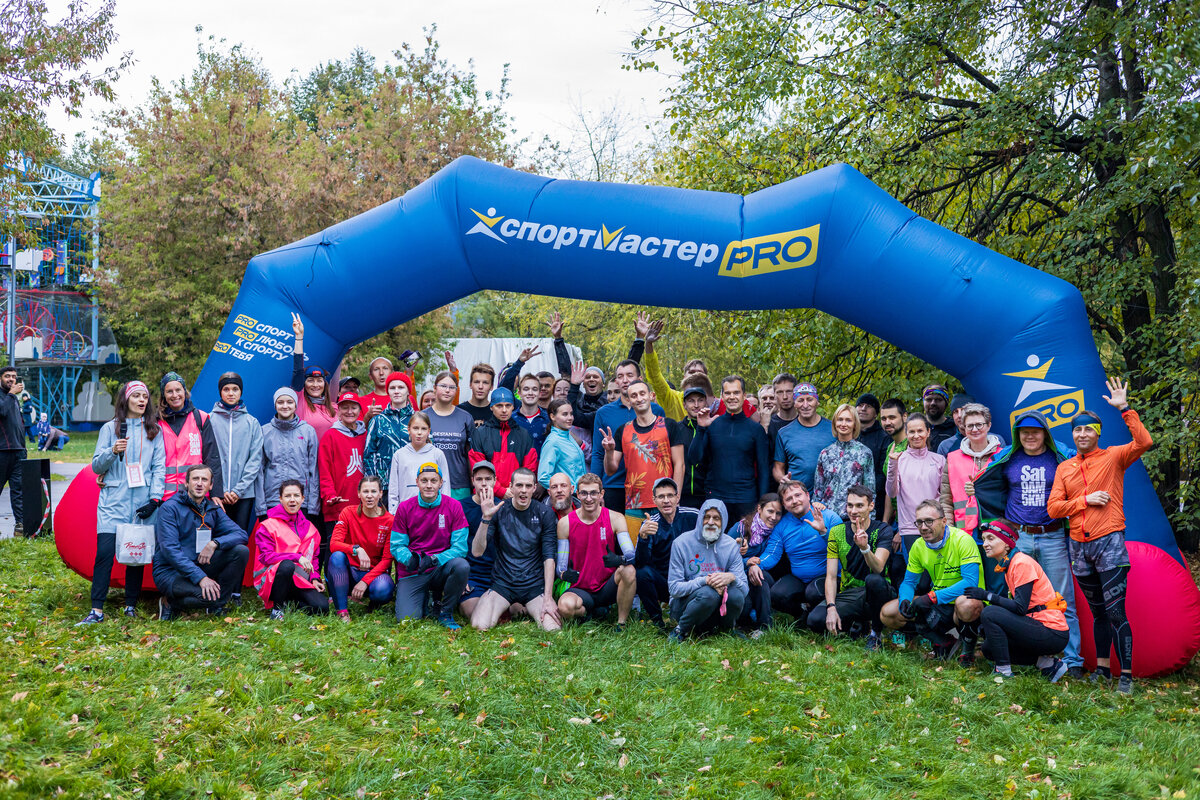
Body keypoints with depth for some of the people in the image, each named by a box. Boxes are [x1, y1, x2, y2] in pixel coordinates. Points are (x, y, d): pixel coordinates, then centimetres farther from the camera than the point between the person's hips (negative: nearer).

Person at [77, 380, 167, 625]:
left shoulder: (154, 431, 10)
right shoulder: (110, 428, 9)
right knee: (104, 553, -9)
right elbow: (96, 466, 8)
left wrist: (155, 499, -4)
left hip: (142, 503, 1)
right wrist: (112, 452, -12)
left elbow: (160, 467, 6)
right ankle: (97, 610, -6)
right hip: (113, 501, -1)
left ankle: (131, 606, 13)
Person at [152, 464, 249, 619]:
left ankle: (218, 604, -4)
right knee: (208, 596, -33)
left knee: (241, 551, -13)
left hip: (199, 566, 6)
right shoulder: (170, 508, -11)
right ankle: (170, 603, -2)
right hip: (169, 571, -6)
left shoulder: (213, 510, 8)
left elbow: (241, 534, -1)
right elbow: (170, 549, -20)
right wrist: (200, 577, -29)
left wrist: (214, 543, -23)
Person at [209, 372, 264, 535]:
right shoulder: (210, 420, 5)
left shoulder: (252, 423, 8)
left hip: (245, 493, 1)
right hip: (216, 494, -1)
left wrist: (238, 490, -7)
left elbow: (256, 459, 3)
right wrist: (214, 491, -9)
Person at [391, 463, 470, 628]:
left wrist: (435, 559, -24)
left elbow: (460, 547, -8)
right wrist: (409, 559, -23)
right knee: (406, 619, -20)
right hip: (412, 572, 0)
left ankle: (445, 612, -6)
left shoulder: (453, 506, -4)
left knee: (462, 566, -33)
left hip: (441, 568, 0)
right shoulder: (404, 508, -1)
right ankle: (425, 598, 18)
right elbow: (396, 546, 1)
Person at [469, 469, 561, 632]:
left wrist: (548, 598, -13)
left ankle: (524, 610, 11)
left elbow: (549, 557, -5)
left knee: (552, 628, -23)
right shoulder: (498, 511, -2)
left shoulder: (545, 514, -1)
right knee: (480, 626, -24)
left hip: (535, 585, 0)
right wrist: (486, 519, -25)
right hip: (502, 584, 0)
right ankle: (508, 610, 10)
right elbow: (477, 552, -10)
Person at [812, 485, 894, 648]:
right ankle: (859, 622, 7)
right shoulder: (837, 532, 1)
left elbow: (878, 568, -22)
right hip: (848, 595, 2)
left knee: (874, 579, -38)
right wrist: (831, 607, -19)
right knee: (815, 620, -24)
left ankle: (876, 632, -11)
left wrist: (865, 547, -42)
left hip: (875, 593, -2)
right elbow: (831, 576, -3)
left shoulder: (882, 530, -6)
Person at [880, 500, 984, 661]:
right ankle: (943, 641, 1)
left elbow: (970, 582, -26)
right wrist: (905, 600, -17)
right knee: (887, 614, -9)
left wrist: (932, 597, -32)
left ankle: (968, 651, -9)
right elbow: (908, 582, 8)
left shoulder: (962, 540, -18)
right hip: (939, 606, 6)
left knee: (966, 604, -42)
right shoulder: (918, 546, 1)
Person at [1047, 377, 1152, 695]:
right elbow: (1053, 507, 6)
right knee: (1097, 612, 15)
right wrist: (1086, 500, -6)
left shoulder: (1113, 457, 1)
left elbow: (1144, 442, -17)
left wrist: (1124, 409, -17)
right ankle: (1102, 669, 25)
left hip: (1108, 543, -4)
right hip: (1079, 546, 5)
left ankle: (1126, 675, -1)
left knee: (1116, 612, -9)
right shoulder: (1064, 468, 12)